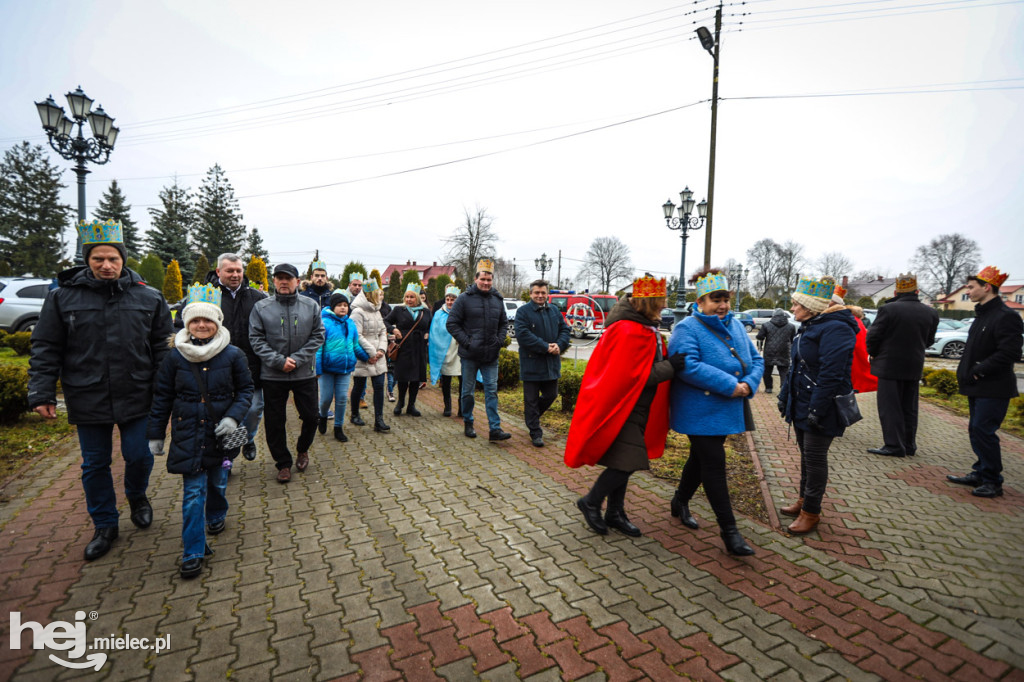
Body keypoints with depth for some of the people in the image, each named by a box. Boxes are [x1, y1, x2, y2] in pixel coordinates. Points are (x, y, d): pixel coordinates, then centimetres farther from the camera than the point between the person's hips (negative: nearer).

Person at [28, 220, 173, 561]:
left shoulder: (148, 298, -1)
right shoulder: (63, 297, 0)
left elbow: (163, 348, 3)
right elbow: (46, 350, 3)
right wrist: (42, 394, -4)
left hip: (136, 398, -1)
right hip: (87, 401, 1)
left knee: (139, 457, 5)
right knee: (95, 465, 12)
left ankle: (136, 495, 38)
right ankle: (105, 526, 30)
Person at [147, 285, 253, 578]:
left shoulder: (233, 355, -7)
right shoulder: (174, 356, -3)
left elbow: (245, 390, 0)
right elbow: (162, 398, 4)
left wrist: (234, 417, -15)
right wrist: (155, 434, 6)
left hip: (220, 435, 1)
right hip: (187, 436, 0)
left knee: (218, 483, 17)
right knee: (193, 493, -1)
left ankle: (216, 517, 47)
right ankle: (193, 552, 10)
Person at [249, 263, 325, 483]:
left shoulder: (311, 306, 1)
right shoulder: (261, 307, -1)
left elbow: (318, 336, -2)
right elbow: (256, 339, -4)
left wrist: (298, 359, -13)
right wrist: (278, 361, -16)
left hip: (305, 374, 1)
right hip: (272, 376, 0)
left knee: (311, 416, 8)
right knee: (274, 422, 8)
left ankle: (302, 449, 37)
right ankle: (283, 463, 26)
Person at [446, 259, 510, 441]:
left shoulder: (497, 299, 9)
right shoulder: (465, 299, -6)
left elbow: (504, 323, 19)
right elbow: (452, 324, -5)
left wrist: (500, 340, 3)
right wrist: (467, 342, -13)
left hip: (491, 355, 3)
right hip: (470, 354, -3)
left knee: (492, 391, 2)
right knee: (468, 391, 9)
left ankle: (495, 429, 4)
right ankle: (468, 423, 28)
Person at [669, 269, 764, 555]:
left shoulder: (736, 325, 10)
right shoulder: (687, 329, -13)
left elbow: (756, 359, 11)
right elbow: (688, 366, -27)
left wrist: (748, 384, -10)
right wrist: (729, 386, -27)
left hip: (727, 410, 8)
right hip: (700, 411, -7)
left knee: (701, 458, 20)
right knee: (714, 465, -4)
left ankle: (681, 501, 40)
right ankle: (729, 529, 6)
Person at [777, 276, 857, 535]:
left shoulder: (835, 329, -19)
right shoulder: (809, 327, 12)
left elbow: (831, 375, -25)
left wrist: (817, 410, -25)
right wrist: (785, 396, 18)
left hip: (821, 408, -9)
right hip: (802, 404, 9)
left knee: (815, 458, 1)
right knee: (806, 454, 19)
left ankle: (811, 512, 15)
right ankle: (804, 500, 33)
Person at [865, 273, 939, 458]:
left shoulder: (888, 309, -15)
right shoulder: (931, 313, 3)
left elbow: (873, 336, -13)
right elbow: (929, 340, 12)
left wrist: (873, 354, 3)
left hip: (889, 365, -6)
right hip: (914, 366, 6)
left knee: (889, 407, 0)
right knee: (909, 407, 15)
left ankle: (894, 446, 0)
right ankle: (909, 445, 22)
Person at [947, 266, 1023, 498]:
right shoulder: (982, 315, 15)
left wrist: (979, 371, -19)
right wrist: (966, 372, 10)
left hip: (994, 388, -9)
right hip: (977, 387, 9)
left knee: (984, 431, -7)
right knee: (976, 430, 14)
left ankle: (993, 482, 4)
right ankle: (980, 473, 26)